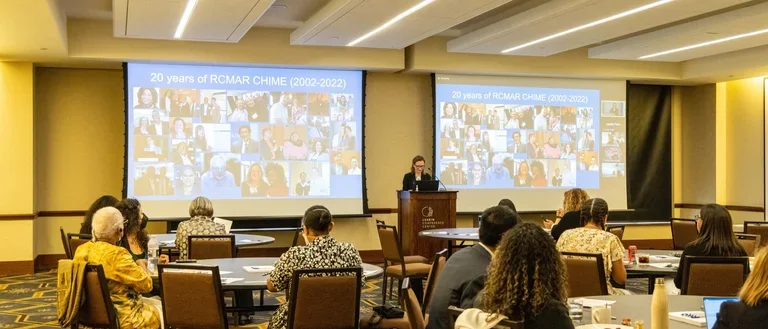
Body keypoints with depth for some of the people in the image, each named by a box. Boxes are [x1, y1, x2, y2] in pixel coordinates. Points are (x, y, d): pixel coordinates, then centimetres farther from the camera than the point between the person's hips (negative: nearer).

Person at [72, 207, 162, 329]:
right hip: (120, 318, -8)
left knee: (151, 302, 27)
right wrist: (141, 267, -1)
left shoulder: (81, 250, -2)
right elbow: (146, 284, -20)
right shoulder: (117, 255, -26)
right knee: (159, 309, 18)